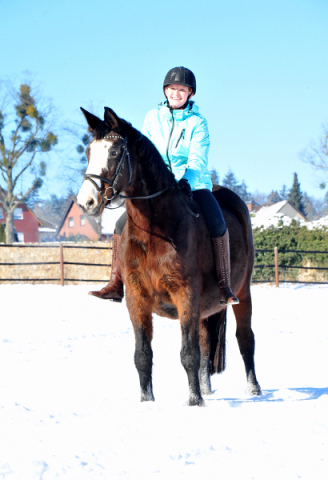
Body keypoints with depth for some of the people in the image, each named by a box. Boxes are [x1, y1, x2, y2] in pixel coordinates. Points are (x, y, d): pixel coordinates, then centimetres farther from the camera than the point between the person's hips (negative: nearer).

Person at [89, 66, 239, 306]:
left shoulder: (198, 123, -4)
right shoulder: (153, 118, 4)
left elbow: (198, 161, -14)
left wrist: (186, 181, -34)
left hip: (193, 185, -3)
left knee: (217, 224, -28)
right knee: (124, 224, -11)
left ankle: (224, 287, -23)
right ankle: (116, 285, -3)